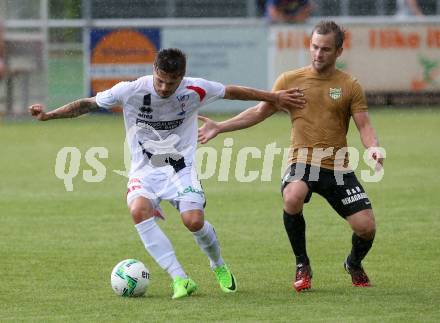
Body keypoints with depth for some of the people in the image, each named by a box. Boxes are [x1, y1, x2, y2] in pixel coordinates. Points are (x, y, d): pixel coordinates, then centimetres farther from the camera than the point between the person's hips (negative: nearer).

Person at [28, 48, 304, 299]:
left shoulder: (195, 90, -12)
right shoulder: (131, 91, -16)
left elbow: (233, 92, 4)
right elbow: (88, 104, -5)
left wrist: (274, 97, 13)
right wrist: (48, 115, -13)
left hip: (181, 167, 0)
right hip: (145, 170, 0)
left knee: (194, 221, -21)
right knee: (139, 210, -31)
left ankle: (219, 266, 15)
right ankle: (180, 279, -27)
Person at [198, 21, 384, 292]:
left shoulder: (350, 86, 5)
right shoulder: (290, 80, 7)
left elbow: (364, 125, 0)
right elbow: (259, 112, 14)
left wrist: (373, 147, -22)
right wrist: (220, 127, 8)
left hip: (338, 168, 1)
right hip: (302, 163, -1)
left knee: (366, 227, -9)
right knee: (293, 198, -36)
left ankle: (354, 265, 30)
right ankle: (302, 266, -12)